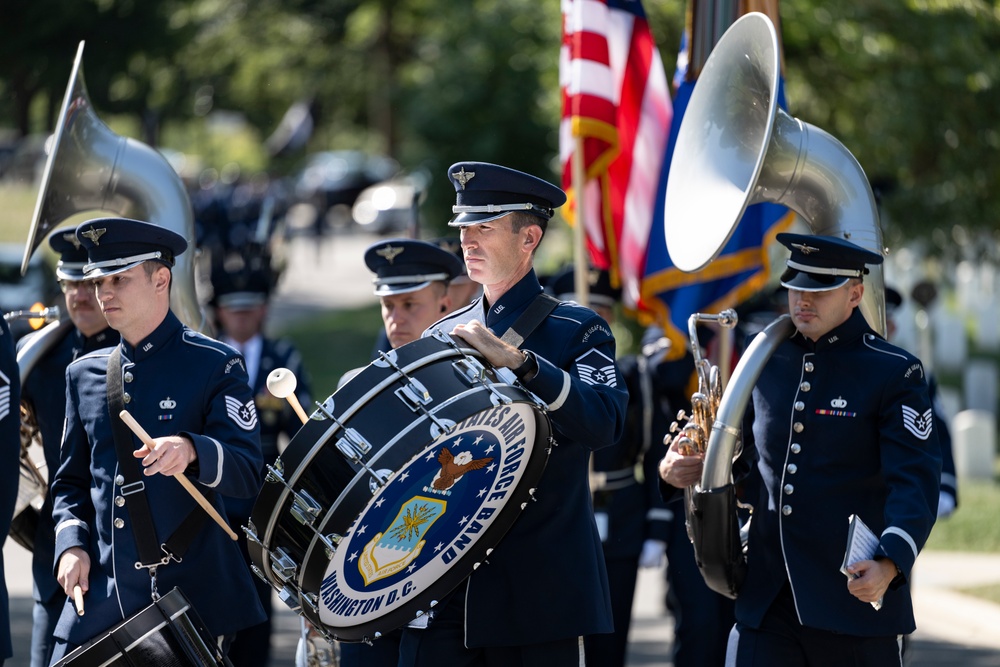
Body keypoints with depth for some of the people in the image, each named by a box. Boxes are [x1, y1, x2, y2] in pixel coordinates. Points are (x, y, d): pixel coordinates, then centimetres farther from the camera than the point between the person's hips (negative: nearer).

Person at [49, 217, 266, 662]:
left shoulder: (215, 366, -3)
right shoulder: (84, 374, 12)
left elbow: (247, 475, -12)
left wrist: (192, 451, -32)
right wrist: (71, 544, -1)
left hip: (190, 591, -4)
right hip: (100, 599, 4)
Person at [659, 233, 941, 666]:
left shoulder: (894, 373, -4)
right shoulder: (765, 365, 12)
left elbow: (915, 483, -14)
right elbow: (739, 460, 23)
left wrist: (888, 563, -31)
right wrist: (677, 469, 0)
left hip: (856, 603, -4)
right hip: (766, 606, 4)